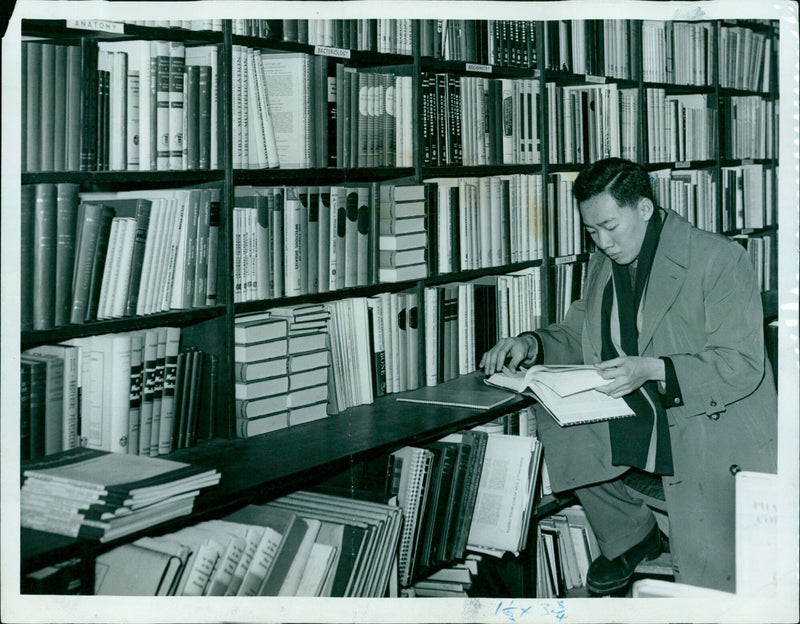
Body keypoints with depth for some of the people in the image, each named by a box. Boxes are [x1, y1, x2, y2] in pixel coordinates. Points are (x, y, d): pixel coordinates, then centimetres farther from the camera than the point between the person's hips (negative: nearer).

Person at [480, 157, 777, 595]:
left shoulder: (720, 258, -14)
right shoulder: (602, 265, 7)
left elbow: (742, 365, -19)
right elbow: (575, 334, 17)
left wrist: (651, 370, -31)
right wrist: (530, 344, -6)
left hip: (714, 427, -6)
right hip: (633, 418, 7)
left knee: (705, 577, -18)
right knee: (552, 432, -16)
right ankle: (627, 535, 7)